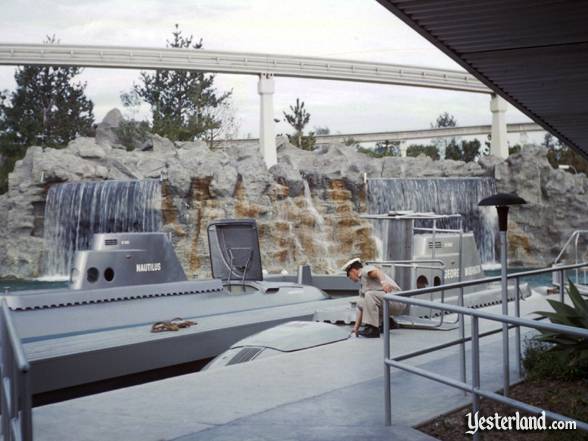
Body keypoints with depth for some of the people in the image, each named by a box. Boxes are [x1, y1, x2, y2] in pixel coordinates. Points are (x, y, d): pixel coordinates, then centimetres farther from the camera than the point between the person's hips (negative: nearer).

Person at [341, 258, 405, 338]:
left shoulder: (366, 270, -4)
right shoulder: (363, 286, 22)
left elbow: (377, 271, -27)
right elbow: (361, 307, 21)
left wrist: (383, 282, -48)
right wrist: (356, 328, 16)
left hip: (396, 299, -10)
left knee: (369, 295, -28)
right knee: (361, 304, 13)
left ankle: (373, 329, -21)